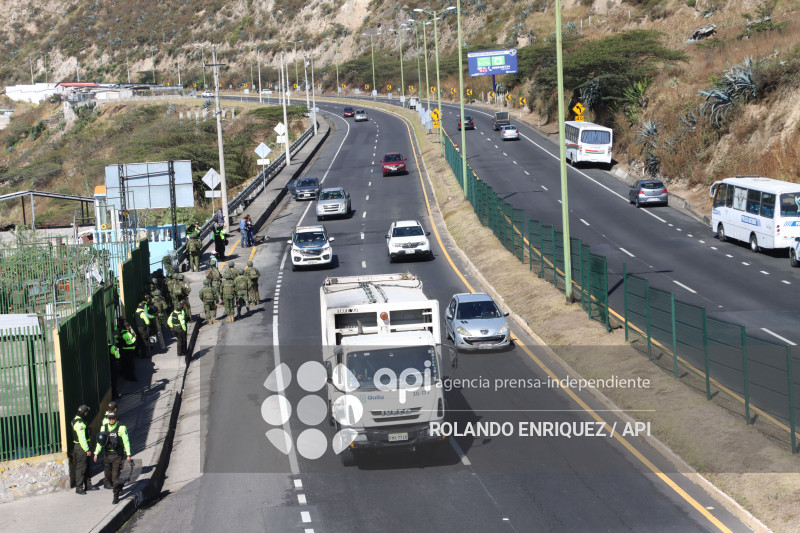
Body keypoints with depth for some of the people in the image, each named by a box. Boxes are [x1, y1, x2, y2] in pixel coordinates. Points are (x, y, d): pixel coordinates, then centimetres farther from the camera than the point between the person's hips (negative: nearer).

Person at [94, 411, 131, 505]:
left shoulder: (121, 428, -6)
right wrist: (96, 453, 8)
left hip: (117, 455, -5)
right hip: (106, 455, 5)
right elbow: (100, 441, 14)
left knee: (115, 476, -8)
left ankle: (116, 497, -2)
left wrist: (128, 455, -4)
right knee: (108, 474, 9)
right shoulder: (104, 428, 7)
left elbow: (126, 441, -2)